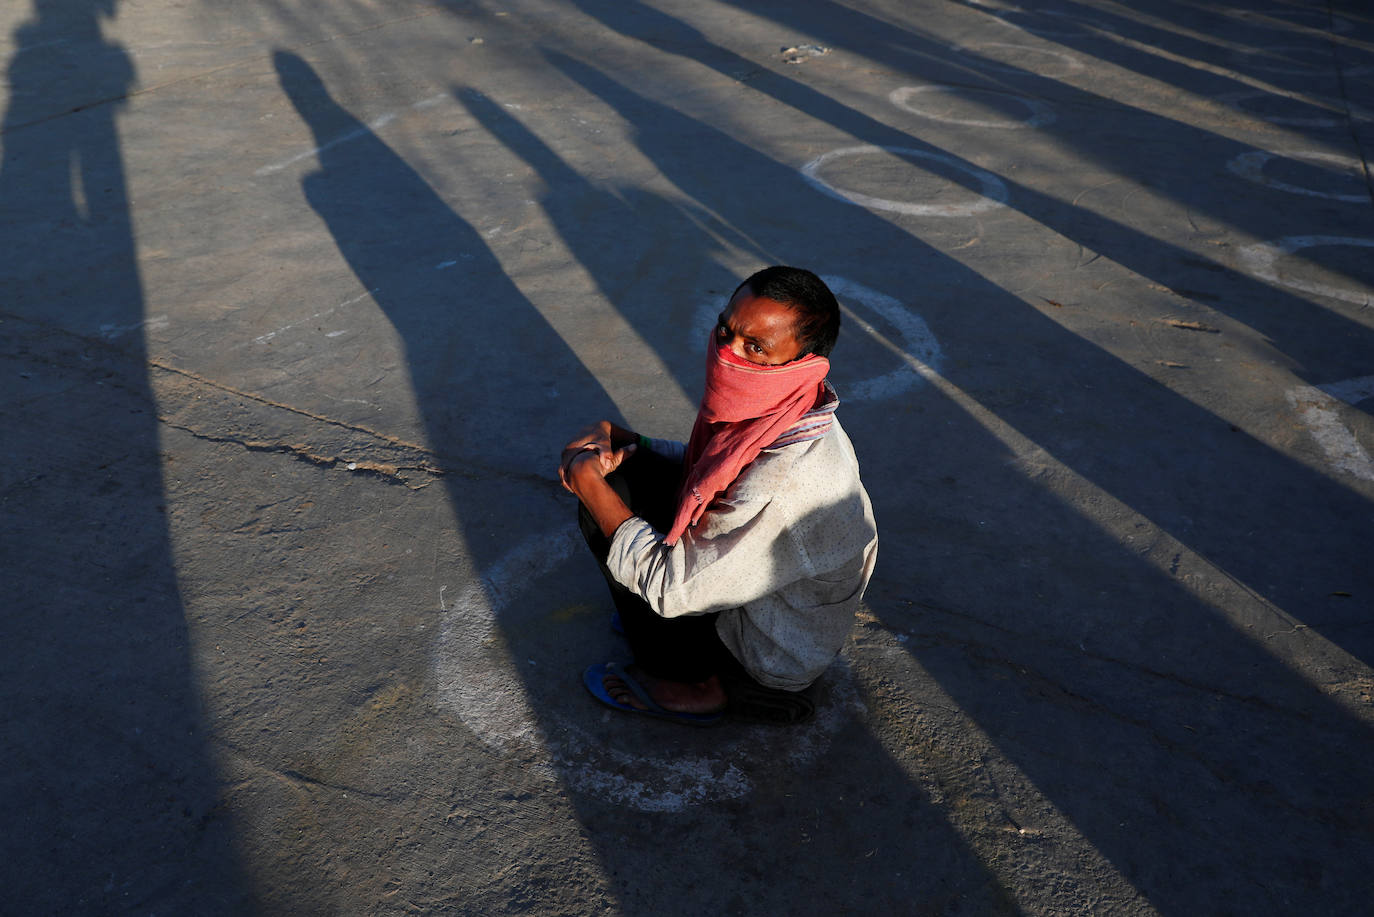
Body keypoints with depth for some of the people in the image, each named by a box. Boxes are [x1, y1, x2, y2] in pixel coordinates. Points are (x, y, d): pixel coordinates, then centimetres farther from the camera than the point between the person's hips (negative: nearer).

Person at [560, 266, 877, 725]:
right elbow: (701, 467, 10)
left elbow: (669, 587, -29)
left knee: (606, 500, -13)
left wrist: (589, 482, -19)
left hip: (772, 660, -8)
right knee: (623, 472, 3)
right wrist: (616, 438, -6)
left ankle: (694, 686, 4)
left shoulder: (786, 487, -39)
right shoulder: (778, 410, -11)